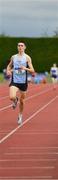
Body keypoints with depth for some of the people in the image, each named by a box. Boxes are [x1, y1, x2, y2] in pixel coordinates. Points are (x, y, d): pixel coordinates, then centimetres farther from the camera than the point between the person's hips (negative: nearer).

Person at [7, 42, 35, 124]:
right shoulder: (13, 57, 6)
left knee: (22, 101, 8)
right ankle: (15, 100, 15)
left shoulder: (27, 58, -2)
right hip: (14, 81, 1)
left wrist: (25, 68, -26)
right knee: (12, 97, -23)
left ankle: (20, 115, 32)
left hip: (23, 82, -1)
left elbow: (32, 71, -6)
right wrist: (8, 70, 2)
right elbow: (9, 65, 24)